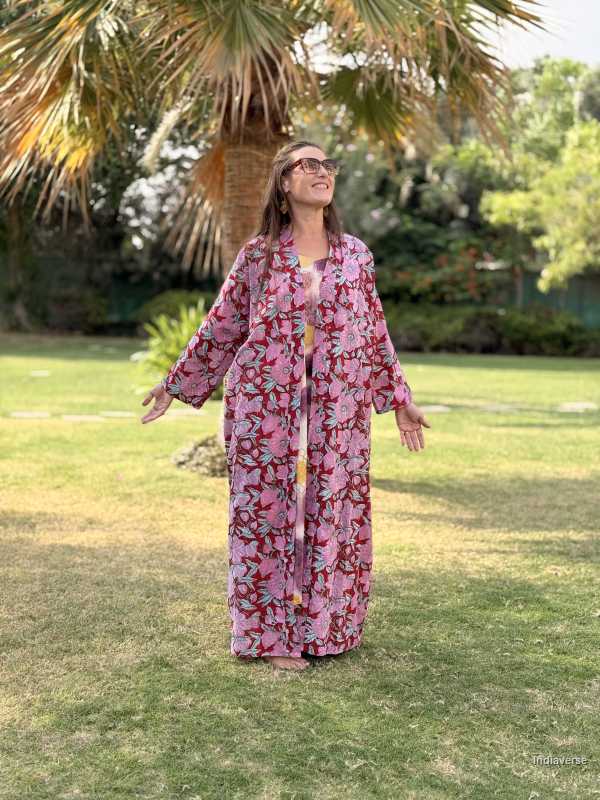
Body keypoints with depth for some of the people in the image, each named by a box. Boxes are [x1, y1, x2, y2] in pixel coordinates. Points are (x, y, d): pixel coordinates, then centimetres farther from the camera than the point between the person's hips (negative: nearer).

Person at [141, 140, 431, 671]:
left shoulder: (355, 254, 7)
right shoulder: (258, 254, 2)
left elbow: (375, 332, 12)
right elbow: (221, 327, 8)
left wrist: (399, 400, 13)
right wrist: (176, 385, 11)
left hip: (337, 412, 2)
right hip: (265, 408, -2)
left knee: (332, 513, 6)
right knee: (268, 512, 2)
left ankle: (325, 626, 22)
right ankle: (272, 634, 13)